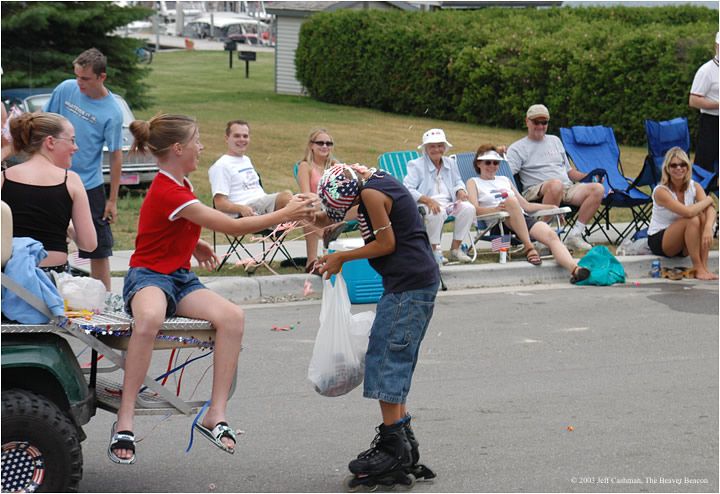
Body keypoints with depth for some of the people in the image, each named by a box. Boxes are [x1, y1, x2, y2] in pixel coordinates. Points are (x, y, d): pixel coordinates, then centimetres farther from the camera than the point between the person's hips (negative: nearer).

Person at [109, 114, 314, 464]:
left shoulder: (178, 184, 12)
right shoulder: (168, 193, -19)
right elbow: (231, 226, -18)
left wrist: (193, 245, 12)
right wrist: (284, 215, -11)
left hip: (181, 278, 9)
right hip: (148, 276, -9)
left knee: (233, 316, -22)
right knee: (149, 320, -44)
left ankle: (216, 415, -23)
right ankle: (124, 422, -38)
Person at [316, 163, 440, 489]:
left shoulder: (372, 194, -16)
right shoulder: (378, 181, 14)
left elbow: (387, 244, -13)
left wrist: (342, 257, -3)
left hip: (407, 286, -11)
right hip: (421, 281, 11)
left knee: (386, 361, -8)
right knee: (397, 363, 14)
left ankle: (394, 449, -7)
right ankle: (404, 441, 19)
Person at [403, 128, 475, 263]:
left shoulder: (450, 163, 19)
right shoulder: (415, 165, 2)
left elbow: (458, 182, 29)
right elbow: (407, 190, -9)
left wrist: (460, 191, 1)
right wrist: (428, 200, -24)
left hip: (448, 203, 5)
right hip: (426, 205, -5)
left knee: (468, 208, -23)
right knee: (438, 213, -39)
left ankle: (455, 248, -13)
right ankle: (434, 251, -23)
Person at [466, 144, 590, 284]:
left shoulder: (505, 180, 33)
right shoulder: (473, 182, 18)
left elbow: (526, 205, 31)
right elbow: (475, 209, 0)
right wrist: (496, 208, -20)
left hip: (524, 219, 4)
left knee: (551, 235, -27)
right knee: (511, 200, -37)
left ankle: (575, 269, -51)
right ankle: (529, 248, -35)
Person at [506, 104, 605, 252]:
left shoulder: (555, 141, 27)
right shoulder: (517, 148, 9)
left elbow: (568, 171, 32)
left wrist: (588, 177, 17)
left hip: (567, 189, 6)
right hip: (536, 192, -6)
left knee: (598, 189, -20)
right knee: (555, 184, -41)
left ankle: (574, 235, -21)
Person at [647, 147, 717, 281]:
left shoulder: (695, 187, -3)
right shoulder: (661, 191, -20)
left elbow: (710, 209, -21)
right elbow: (688, 212, -34)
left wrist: (708, 228, -42)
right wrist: (708, 200, -18)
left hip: (684, 244, 5)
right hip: (658, 240, -5)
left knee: (703, 216, -23)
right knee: (692, 220, -30)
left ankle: (704, 266, -24)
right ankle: (698, 268, -26)